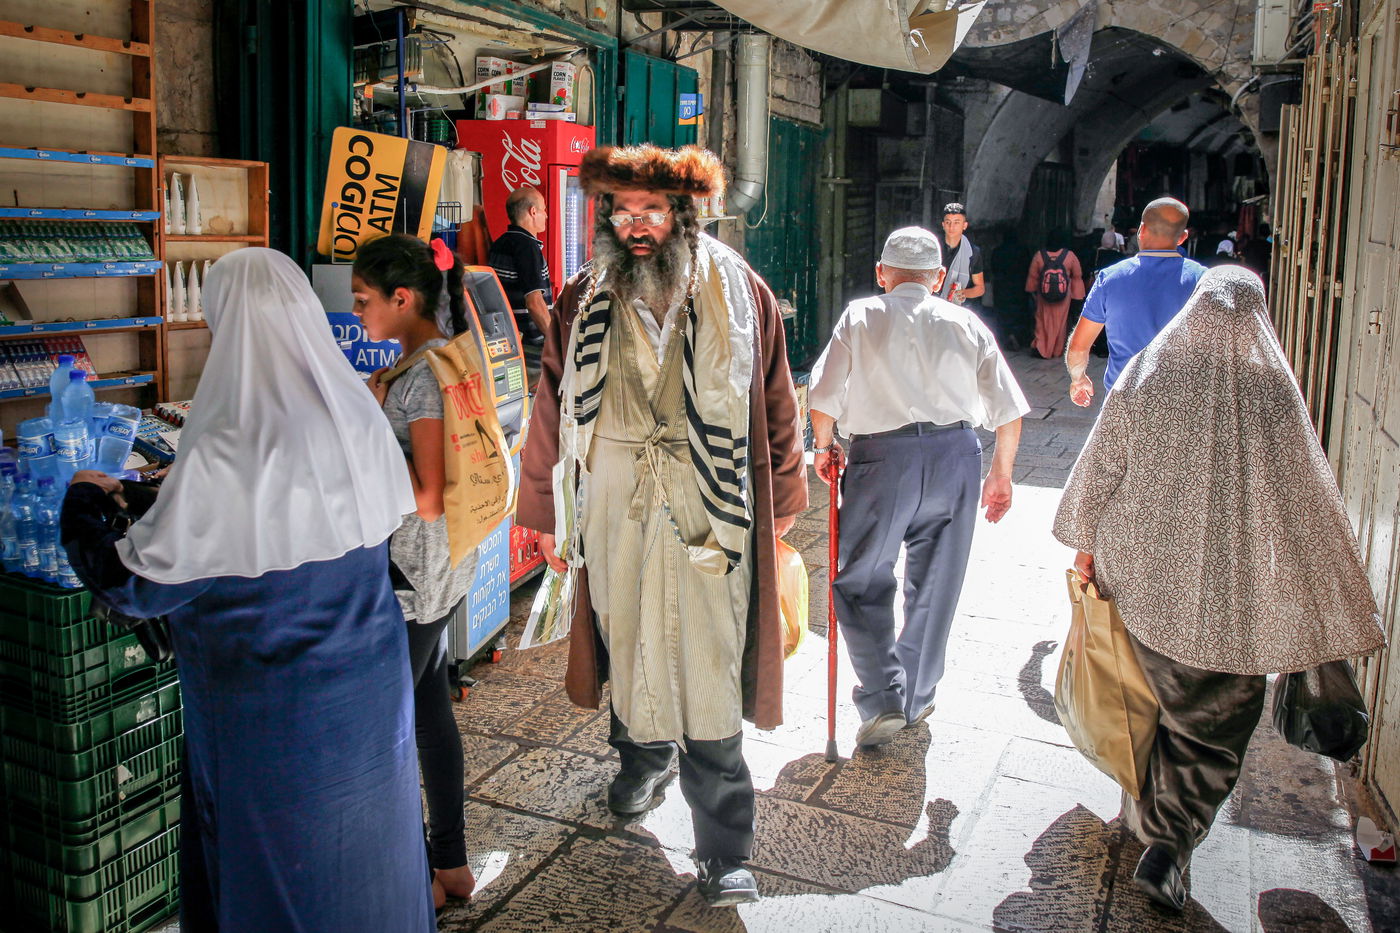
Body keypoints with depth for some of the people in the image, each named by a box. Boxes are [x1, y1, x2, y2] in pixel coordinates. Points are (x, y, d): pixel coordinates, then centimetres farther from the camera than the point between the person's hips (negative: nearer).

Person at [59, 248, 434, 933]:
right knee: (363, 834, 23)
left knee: (278, 862, 15)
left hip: (271, 715, -5)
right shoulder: (363, 426, -7)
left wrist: (84, 503, 2)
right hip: (371, 692, 6)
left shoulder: (221, 464, -25)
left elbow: (133, 587, -17)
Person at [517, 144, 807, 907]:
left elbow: (775, 405, 6)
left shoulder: (736, 293, 0)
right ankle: (643, 757, 46)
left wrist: (781, 501, 9)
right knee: (626, 642, 16)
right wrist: (547, 514, 12)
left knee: (709, 667, -2)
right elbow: (553, 412, 9)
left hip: (707, 504, -2)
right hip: (612, 500, 3)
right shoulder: (582, 303, 4)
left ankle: (724, 849, 9)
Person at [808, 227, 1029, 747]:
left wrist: (824, 447, 19)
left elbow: (824, 398, 2)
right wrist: (1001, 474, 21)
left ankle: (883, 700, -2)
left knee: (861, 581, 9)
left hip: (882, 455, -3)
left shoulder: (861, 317, 5)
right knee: (935, 585, 16)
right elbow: (1009, 410, 9)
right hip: (956, 455, 3)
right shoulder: (966, 324, 10)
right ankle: (917, 698, 29)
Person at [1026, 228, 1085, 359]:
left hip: (1044, 295, 0)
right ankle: (1057, 350, 19)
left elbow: (1032, 276, -1)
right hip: (1063, 295, 0)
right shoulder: (1070, 255, -10)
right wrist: (1076, 294, 10)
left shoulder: (1039, 255, -10)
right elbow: (1077, 276, -2)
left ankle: (1041, 348, -4)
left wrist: (1033, 292, 14)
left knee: (1044, 321, 10)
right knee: (1060, 322, 13)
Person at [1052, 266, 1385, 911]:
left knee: (1157, 700, 23)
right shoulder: (1271, 389, -13)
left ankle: (1146, 814, 39)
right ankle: (1168, 842, 0)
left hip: (1144, 574, 3)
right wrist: (1324, 600, 3)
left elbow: (1099, 468, 0)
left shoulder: (1143, 376, -7)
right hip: (1235, 592, -3)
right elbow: (1304, 501, -7)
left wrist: (1087, 544, 15)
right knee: (1215, 724, 10)